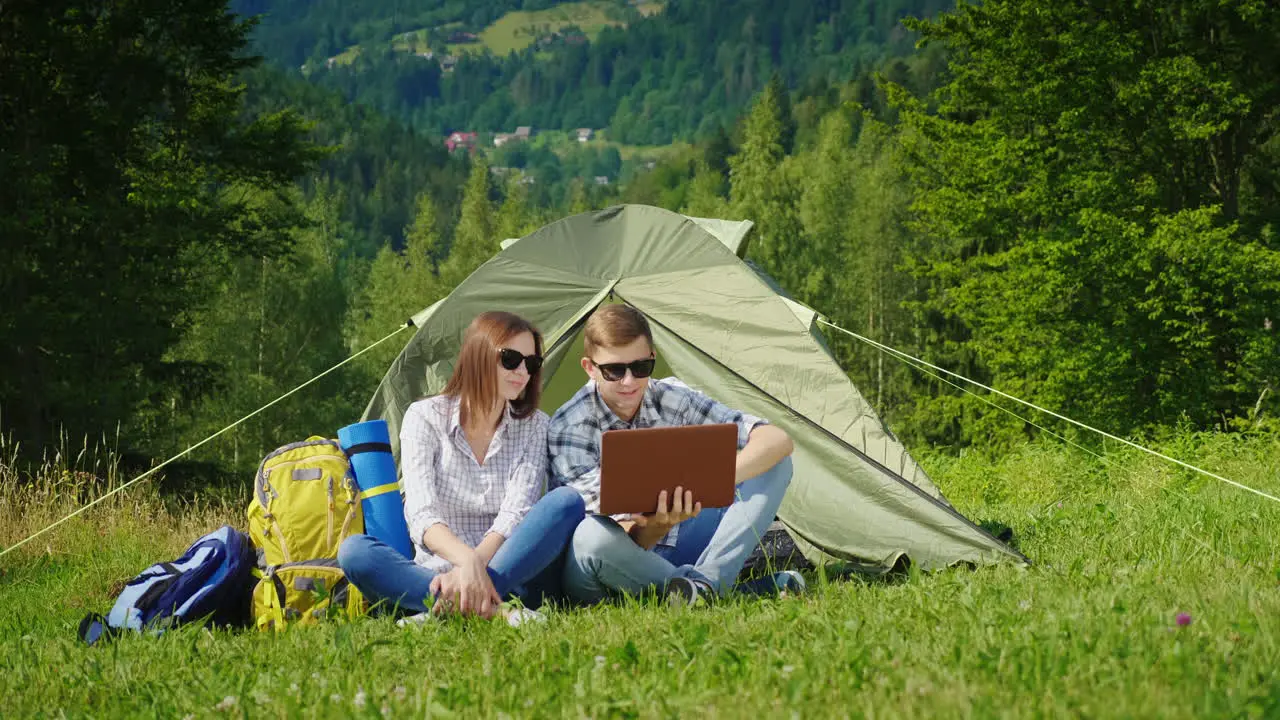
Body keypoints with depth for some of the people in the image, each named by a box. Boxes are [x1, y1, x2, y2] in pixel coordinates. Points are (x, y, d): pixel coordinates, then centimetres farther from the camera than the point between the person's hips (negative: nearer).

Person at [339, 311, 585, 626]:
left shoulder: (534, 427, 7)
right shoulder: (425, 417, 0)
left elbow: (516, 511, -9)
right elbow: (420, 512, -14)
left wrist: (478, 566, -29)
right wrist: (467, 560, -35)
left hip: (515, 572, 1)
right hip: (436, 573, -1)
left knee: (566, 502, -25)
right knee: (353, 550, -29)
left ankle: (451, 607, -36)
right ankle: (493, 608, -44)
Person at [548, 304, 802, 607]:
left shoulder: (673, 399, -5)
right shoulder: (567, 430, -17)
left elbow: (777, 440, -13)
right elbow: (625, 538, -22)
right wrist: (657, 526, -46)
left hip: (677, 549, 4)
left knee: (775, 463, -8)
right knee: (591, 535, -43)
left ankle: (704, 584, -26)